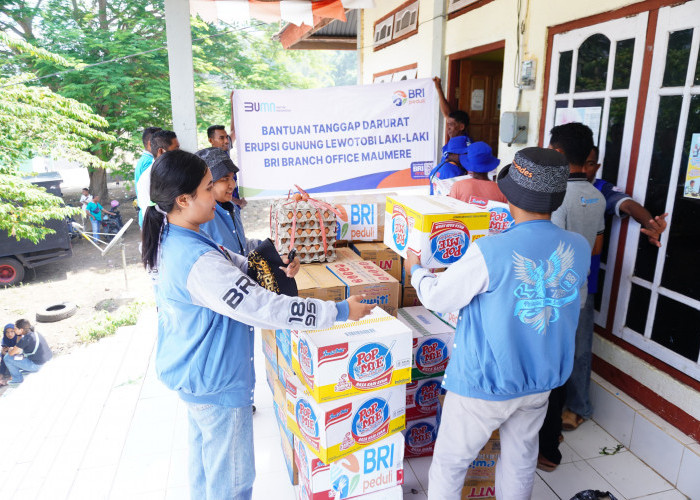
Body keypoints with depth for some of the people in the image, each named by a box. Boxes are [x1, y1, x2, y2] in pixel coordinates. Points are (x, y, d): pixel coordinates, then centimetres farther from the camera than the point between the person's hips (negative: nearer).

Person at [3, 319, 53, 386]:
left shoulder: (25, 339, -21)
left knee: (7, 358, 0)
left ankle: (17, 379, 13)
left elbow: (11, 353, -12)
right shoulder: (35, 333, 4)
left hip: (36, 364, -9)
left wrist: (10, 349, 8)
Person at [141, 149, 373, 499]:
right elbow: (262, 308, -34)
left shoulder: (167, 239, -2)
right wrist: (339, 311, -28)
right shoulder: (198, 263, -34)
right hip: (216, 383, -10)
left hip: (190, 374, 10)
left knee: (203, 454, 30)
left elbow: (230, 264, 9)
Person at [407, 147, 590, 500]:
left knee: (449, 464, 16)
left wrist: (416, 269, 5)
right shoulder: (579, 249, -9)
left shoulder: (490, 252, -28)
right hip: (541, 381, 6)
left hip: (484, 384, -5)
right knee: (520, 462, 26)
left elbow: (437, 297, -15)